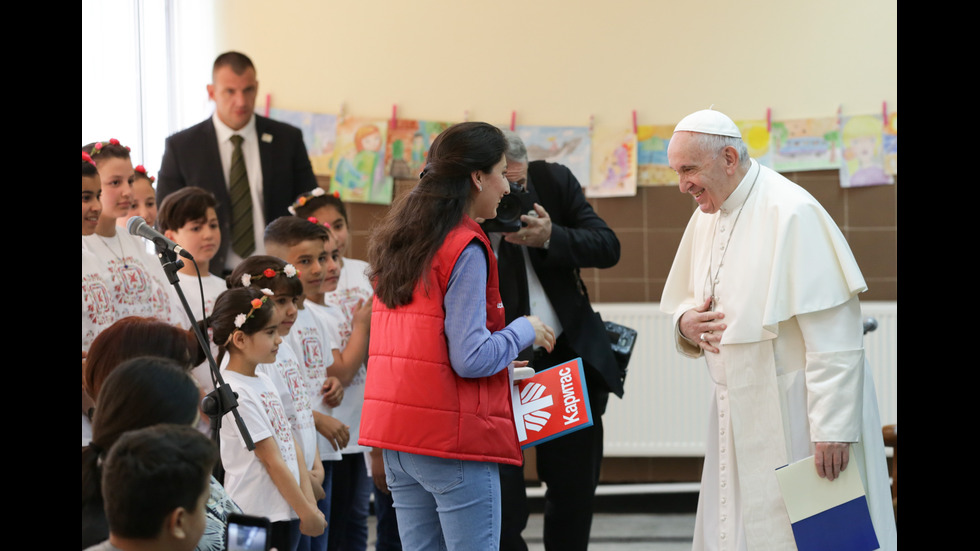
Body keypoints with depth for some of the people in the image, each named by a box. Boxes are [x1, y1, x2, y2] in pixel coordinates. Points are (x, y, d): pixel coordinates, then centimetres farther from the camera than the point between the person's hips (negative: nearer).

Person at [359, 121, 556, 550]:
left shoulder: (397, 241, 13)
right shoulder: (465, 248, -13)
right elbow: (470, 358, -18)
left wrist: (503, 366, 20)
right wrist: (525, 330, -2)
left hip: (397, 437, 8)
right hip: (452, 436, -8)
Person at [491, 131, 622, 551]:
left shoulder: (554, 182, -4)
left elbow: (608, 247, -7)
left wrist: (550, 238, -23)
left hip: (570, 356, 3)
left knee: (575, 491, 11)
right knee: (502, 506, -8)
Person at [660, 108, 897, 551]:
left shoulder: (791, 213, -18)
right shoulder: (707, 217, 9)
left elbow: (834, 333, -22)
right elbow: (687, 301, 23)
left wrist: (832, 427, -24)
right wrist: (686, 323, -3)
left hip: (796, 416, -8)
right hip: (742, 415, 8)